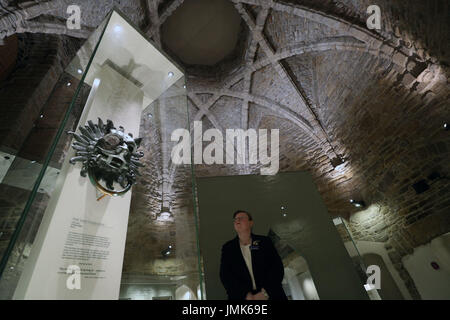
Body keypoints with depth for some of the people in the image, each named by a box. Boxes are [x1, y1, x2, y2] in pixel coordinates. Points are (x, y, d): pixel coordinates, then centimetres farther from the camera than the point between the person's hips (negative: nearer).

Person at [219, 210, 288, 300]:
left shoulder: (265, 241, 8)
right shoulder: (227, 248, 9)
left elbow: (277, 267, 1)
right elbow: (225, 275, 1)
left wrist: (265, 293, -10)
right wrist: (246, 295, -11)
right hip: (242, 297, 1)